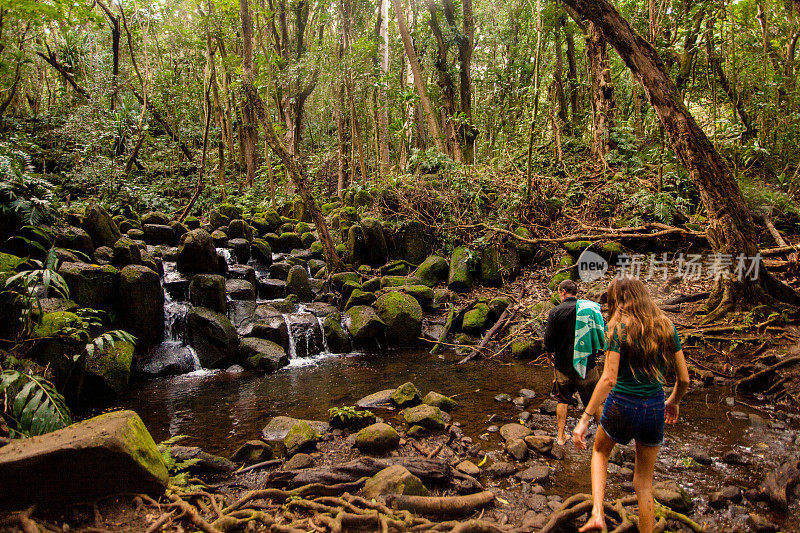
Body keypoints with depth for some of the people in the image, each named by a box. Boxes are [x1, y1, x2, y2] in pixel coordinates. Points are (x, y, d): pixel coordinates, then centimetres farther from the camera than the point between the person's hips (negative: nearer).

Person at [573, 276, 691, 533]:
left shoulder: (619, 329, -13)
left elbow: (608, 379, -20)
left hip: (621, 405, -3)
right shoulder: (666, 327, 0)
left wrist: (584, 419, -18)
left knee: (600, 452, 27)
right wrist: (674, 402, 23)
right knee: (644, 483, 19)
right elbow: (684, 378, 3)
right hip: (654, 409, 3)